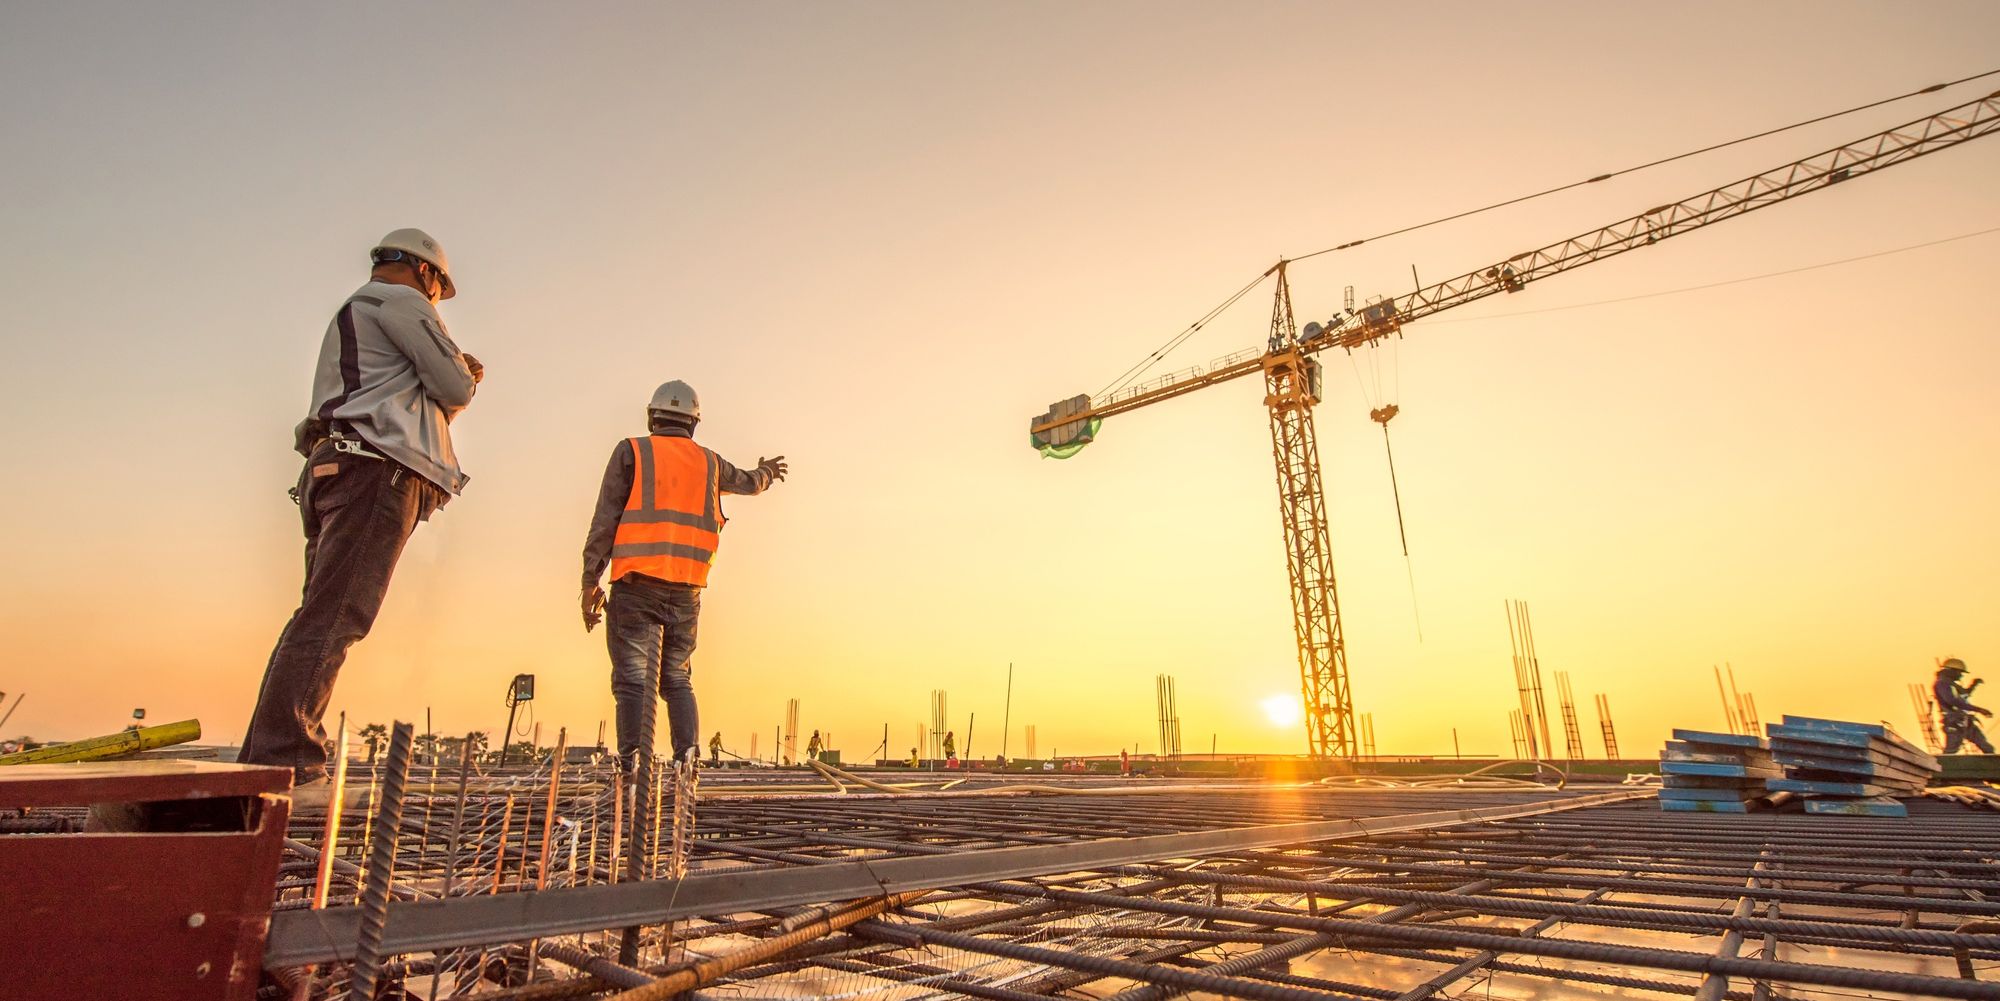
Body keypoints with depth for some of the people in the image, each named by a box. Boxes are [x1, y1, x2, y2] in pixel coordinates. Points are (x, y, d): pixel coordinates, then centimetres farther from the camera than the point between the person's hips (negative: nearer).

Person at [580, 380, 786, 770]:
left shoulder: (631, 452, 5)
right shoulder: (710, 463, 15)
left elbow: (605, 521, -1)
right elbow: (750, 483, 36)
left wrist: (590, 581, 1)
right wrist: (766, 472, 59)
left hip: (637, 584, -3)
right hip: (687, 590, 3)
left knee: (634, 680, -4)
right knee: (677, 679, 14)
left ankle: (634, 766, -13)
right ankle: (687, 758, 4)